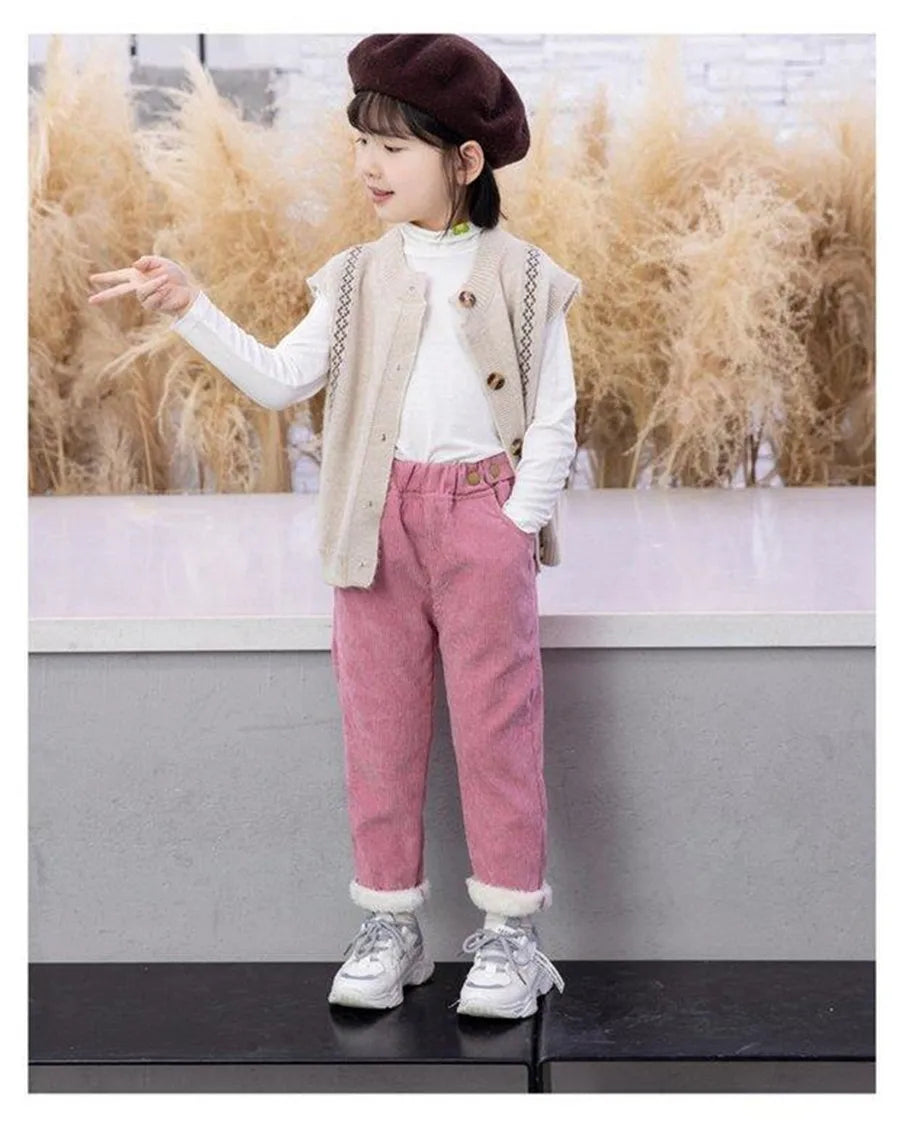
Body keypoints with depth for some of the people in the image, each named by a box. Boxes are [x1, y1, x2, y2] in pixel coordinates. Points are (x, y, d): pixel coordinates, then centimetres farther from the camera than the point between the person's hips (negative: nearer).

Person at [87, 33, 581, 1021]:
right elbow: (280, 381, -1)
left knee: (497, 724, -1)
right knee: (378, 724, 6)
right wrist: (190, 310, -11)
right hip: (378, 521, 3)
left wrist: (515, 525, -9)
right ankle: (388, 927, 18)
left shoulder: (521, 276, 2)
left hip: (486, 509, -3)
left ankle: (509, 932, 9)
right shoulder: (357, 279, 10)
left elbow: (553, 421, 0)